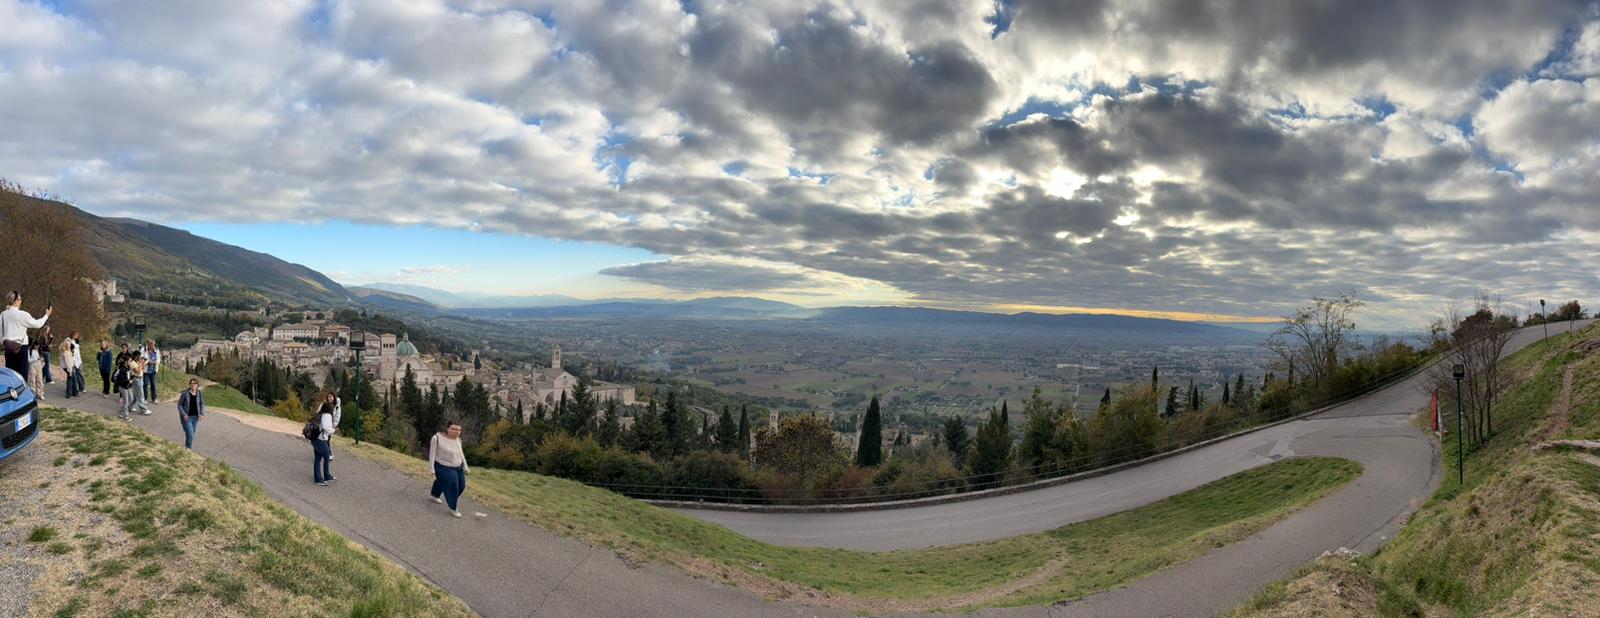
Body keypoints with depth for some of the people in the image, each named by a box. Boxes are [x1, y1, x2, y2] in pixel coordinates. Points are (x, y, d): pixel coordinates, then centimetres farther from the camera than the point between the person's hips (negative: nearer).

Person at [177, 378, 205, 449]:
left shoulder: (199, 394, -3)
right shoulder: (185, 393, -14)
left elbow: (202, 404, 8)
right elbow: (179, 405, -7)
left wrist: (202, 414, -4)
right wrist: (184, 415, -15)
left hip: (195, 417, 4)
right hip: (186, 417, -4)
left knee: (191, 434, 16)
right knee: (190, 435, -10)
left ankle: (187, 448, 34)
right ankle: (188, 449, 3)